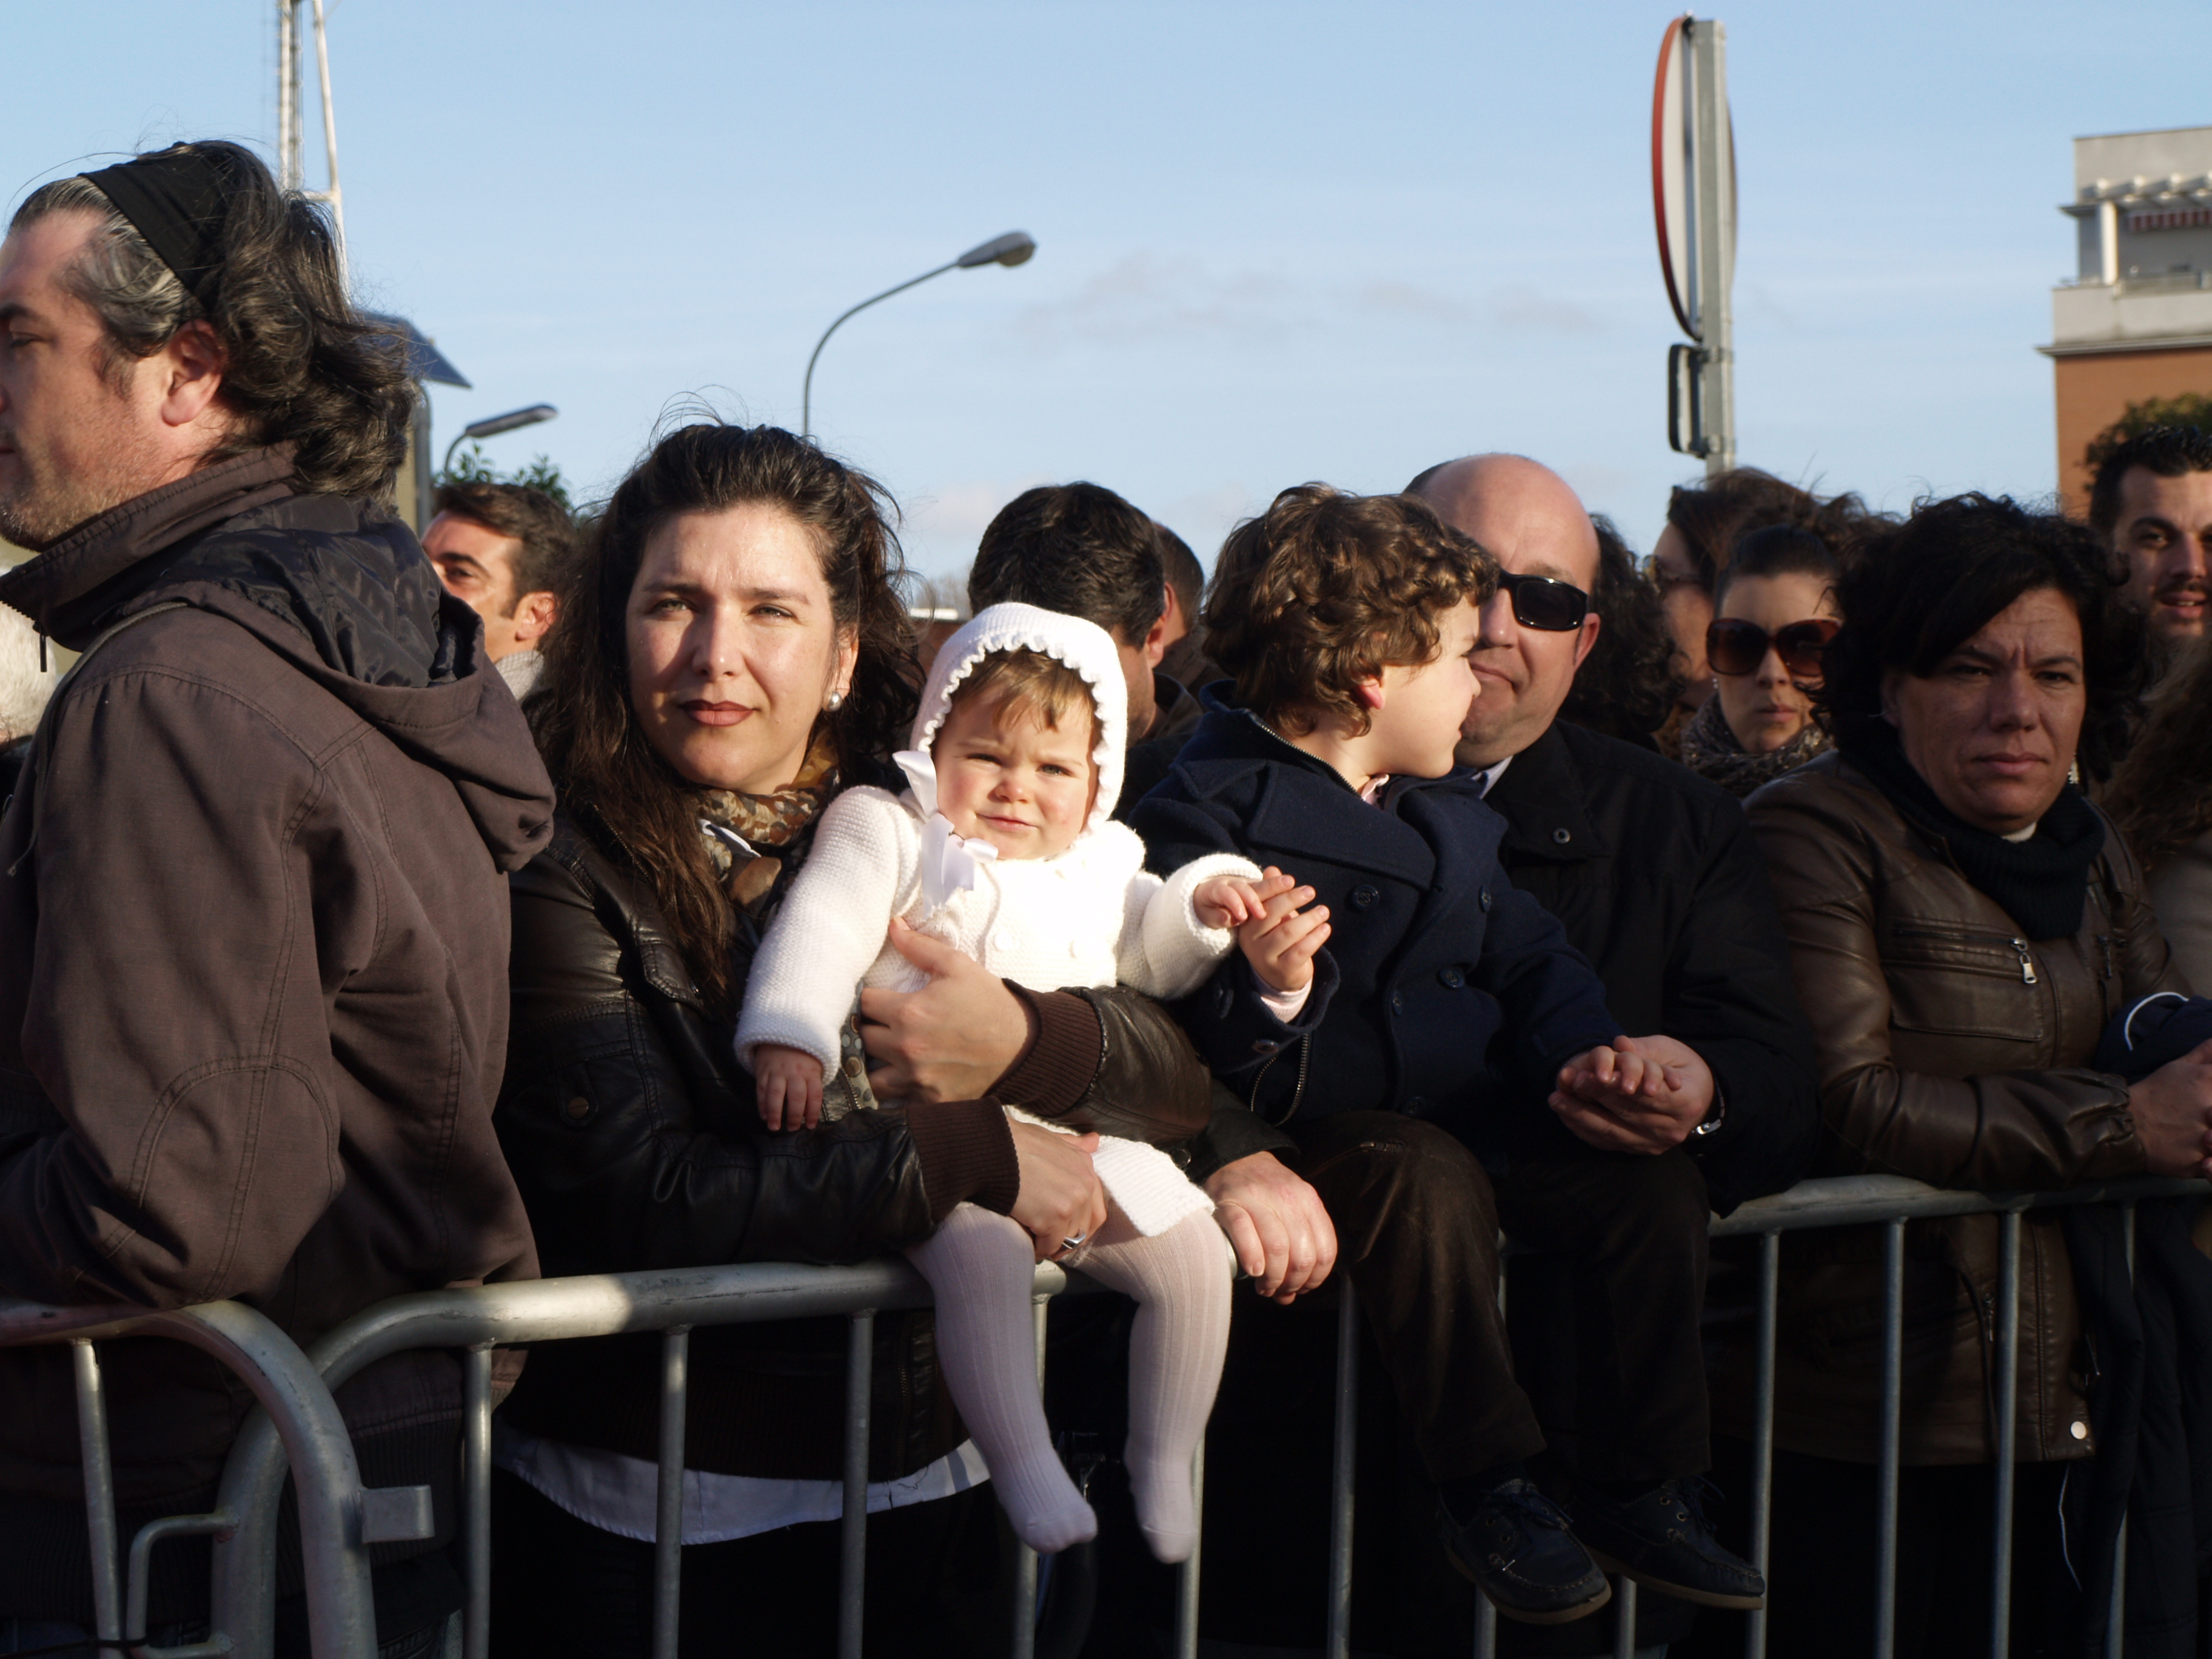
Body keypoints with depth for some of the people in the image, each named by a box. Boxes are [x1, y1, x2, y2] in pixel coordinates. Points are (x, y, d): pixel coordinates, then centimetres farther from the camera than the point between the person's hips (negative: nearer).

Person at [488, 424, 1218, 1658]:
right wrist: (974, 1157, -17)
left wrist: (1027, 1041, -19)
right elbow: (649, 1198, -19)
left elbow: (1186, 1081, 2)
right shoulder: (559, 872, -9)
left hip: (915, 1499, 4)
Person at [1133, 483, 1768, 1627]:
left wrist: (1583, 1054, 0)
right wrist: (1263, 983, -38)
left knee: (1655, 1181, -9)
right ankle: (1487, 1488, -21)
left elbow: (1528, 957, 21)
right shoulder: (1212, 813, -10)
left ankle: (1639, 1488, 2)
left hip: (1477, 1113, 7)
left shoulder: (1445, 812, 17)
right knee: (1428, 1175, -35)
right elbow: (1216, 1056, -16)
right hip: (1325, 1131, -7)